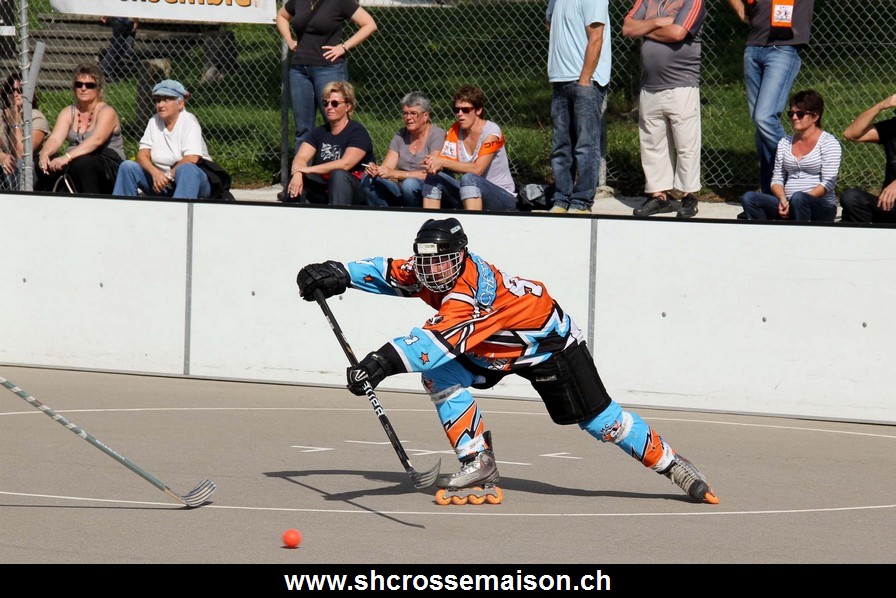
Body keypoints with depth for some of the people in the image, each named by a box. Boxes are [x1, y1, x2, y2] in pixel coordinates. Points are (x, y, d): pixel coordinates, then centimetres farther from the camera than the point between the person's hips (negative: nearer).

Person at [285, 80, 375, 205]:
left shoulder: (357, 132, -8)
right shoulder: (320, 132, 9)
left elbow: (345, 164, -24)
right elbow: (300, 157, -4)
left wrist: (310, 169, -24)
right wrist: (297, 174, -28)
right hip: (323, 194, 5)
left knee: (338, 175, -35)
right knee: (296, 177, -17)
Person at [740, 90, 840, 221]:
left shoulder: (828, 142, 0)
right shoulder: (785, 143, 17)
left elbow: (827, 183, -9)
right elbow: (777, 178, 14)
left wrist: (796, 201, -19)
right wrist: (783, 199, -10)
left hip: (822, 207, -5)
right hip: (788, 205, 5)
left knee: (798, 198, -40)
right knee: (749, 198, -18)